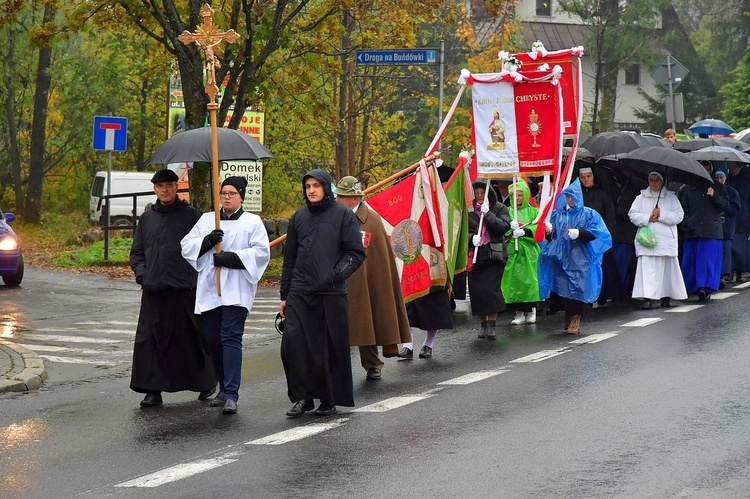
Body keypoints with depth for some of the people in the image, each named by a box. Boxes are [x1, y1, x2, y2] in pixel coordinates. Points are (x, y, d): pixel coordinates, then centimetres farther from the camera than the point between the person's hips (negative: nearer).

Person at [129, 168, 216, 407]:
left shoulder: (190, 215, 4)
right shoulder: (147, 218, 15)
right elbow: (137, 251, 20)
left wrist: (196, 277, -7)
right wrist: (141, 272, 2)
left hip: (184, 289, -3)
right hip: (153, 289, 3)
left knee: (191, 338, 2)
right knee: (150, 339, -1)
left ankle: (206, 382, 20)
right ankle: (153, 389, 4)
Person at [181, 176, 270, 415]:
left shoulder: (252, 222, 8)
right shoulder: (206, 219, 18)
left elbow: (262, 251, -4)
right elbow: (186, 245, 10)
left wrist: (233, 257, -14)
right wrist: (207, 241, -9)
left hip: (236, 290, -5)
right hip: (209, 289, 5)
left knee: (231, 337, -15)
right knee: (212, 339, 6)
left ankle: (231, 395, -19)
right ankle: (224, 388, 21)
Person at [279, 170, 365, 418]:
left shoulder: (343, 215, 1)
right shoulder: (299, 217, 13)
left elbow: (356, 252, -2)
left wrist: (336, 274, -16)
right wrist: (284, 294, 16)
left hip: (331, 294, -3)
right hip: (299, 294, 3)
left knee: (331, 349, 2)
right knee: (292, 344, -8)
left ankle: (329, 400, 13)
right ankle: (302, 396, 3)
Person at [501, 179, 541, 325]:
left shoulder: (533, 211, 8)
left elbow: (537, 228, -6)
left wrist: (524, 231, -21)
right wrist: (511, 227, -21)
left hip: (529, 252, -1)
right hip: (512, 251, 1)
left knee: (529, 279, -3)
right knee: (514, 280, -3)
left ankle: (531, 312, 8)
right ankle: (519, 313, 3)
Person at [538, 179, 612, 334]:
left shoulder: (589, 214, 5)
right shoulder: (557, 214, 15)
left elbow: (595, 234, -4)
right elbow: (551, 236, 16)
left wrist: (579, 233, -19)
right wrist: (549, 230, -6)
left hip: (579, 259, -3)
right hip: (560, 257, 3)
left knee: (577, 286, -8)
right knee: (561, 285, -1)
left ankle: (575, 319, -2)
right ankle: (568, 316, 15)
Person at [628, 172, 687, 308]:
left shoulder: (671, 197, 9)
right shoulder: (641, 198, 14)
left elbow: (678, 216, 0)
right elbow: (632, 215, 7)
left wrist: (661, 215, -10)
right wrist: (648, 218, -8)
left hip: (666, 240, 0)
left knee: (666, 268, 2)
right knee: (647, 267, -10)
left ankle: (665, 296, 13)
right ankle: (647, 298, -15)